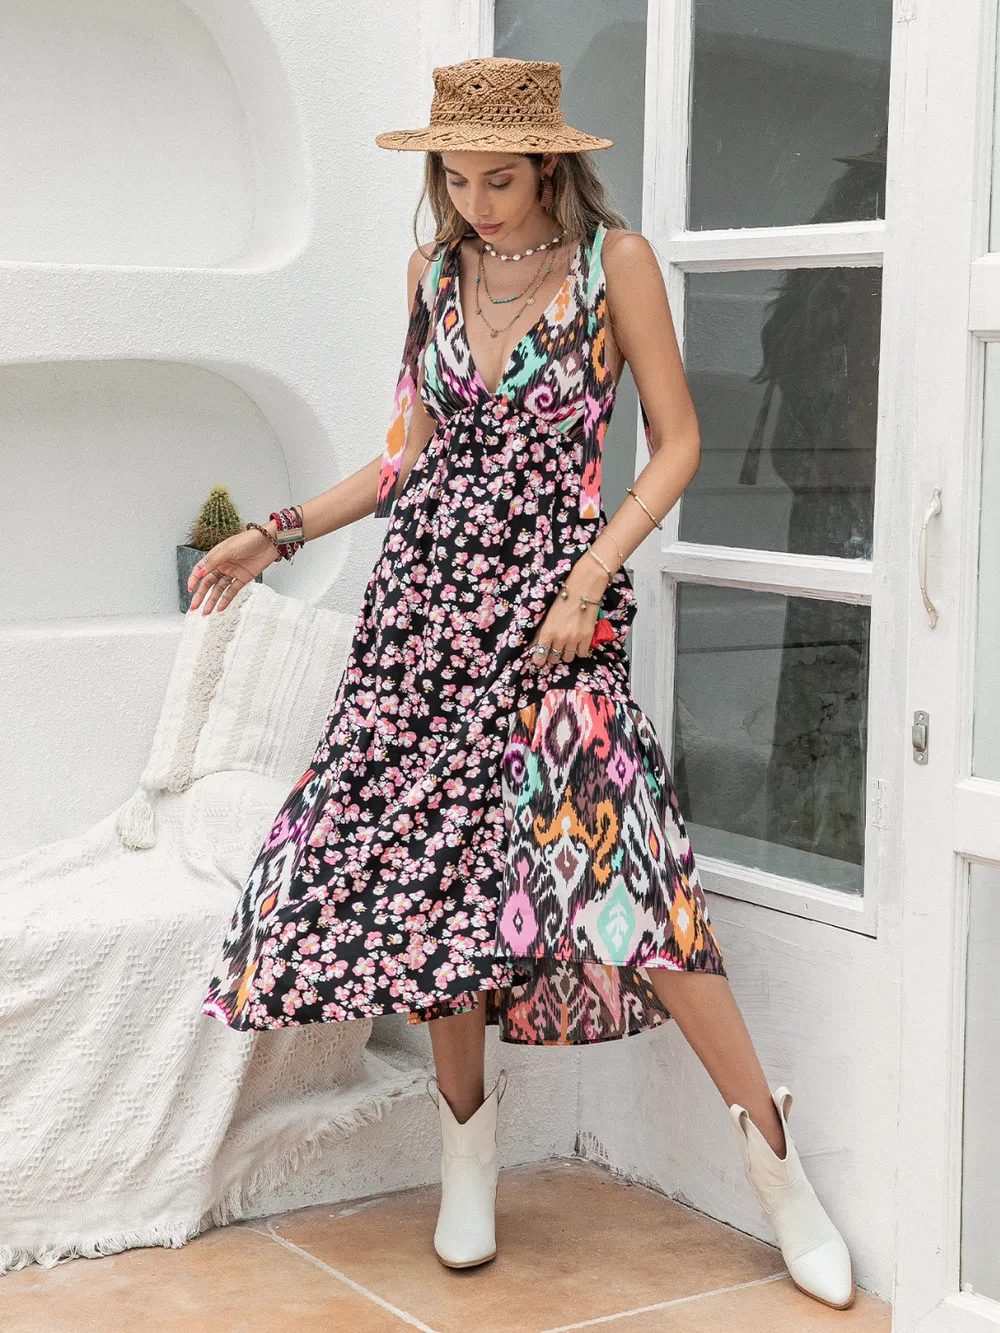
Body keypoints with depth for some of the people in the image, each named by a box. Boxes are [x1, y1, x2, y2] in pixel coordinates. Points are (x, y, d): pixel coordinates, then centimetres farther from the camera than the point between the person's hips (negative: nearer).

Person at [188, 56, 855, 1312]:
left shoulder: (616, 262, -4)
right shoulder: (434, 272, 9)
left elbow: (676, 442, -2)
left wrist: (590, 576, -12)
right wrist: (282, 532, 13)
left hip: (552, 606, -4)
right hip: (428, 594, 5)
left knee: (615, 859, -16)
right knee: (433, 854, 3)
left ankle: (771, 1151, -3)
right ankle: (465, 1133, 22)